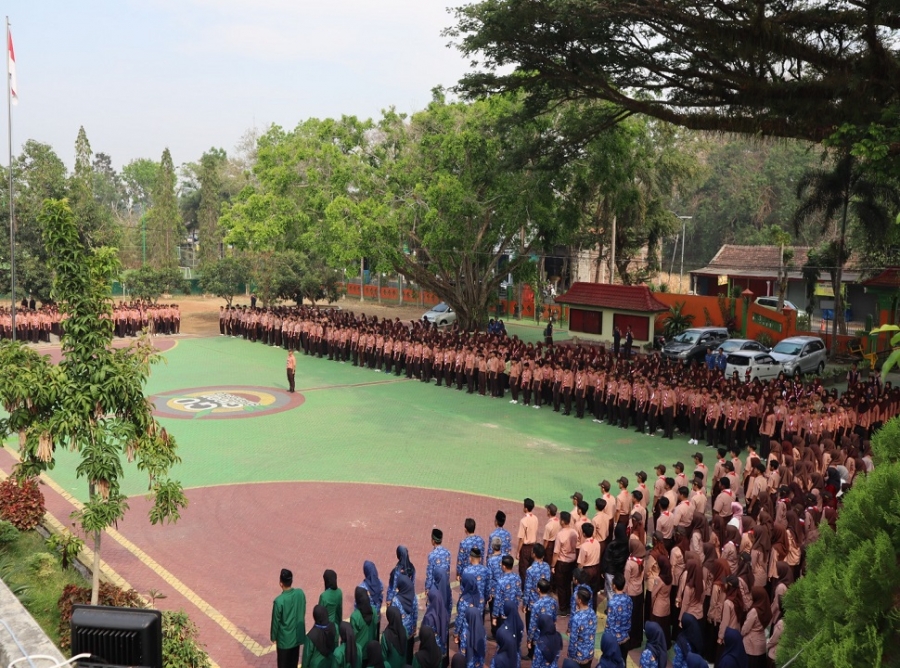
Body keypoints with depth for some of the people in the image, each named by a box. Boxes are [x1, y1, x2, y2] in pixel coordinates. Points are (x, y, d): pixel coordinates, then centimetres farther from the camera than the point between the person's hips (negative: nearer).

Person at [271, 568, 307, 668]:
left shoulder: (279, 601, -28)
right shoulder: (300, 593, -12)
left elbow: (276, 621, -16)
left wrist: (273, 637, 0)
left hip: (284, 638, -5)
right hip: (297, 635, 5)